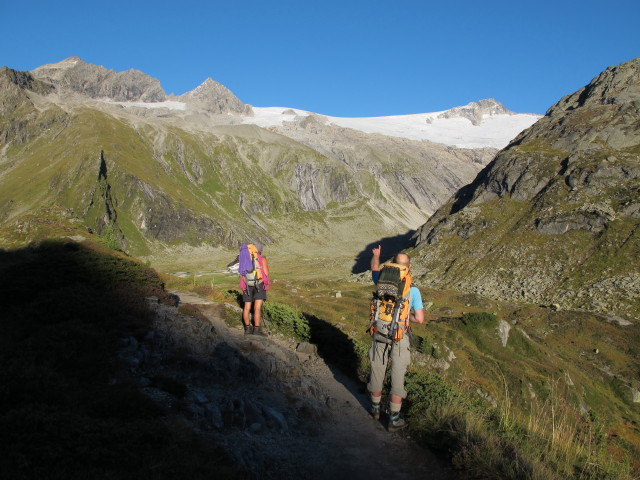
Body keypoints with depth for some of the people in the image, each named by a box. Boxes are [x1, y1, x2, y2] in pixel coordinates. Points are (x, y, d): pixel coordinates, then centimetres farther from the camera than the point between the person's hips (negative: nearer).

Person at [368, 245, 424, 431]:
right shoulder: (413, 290, -14)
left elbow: (374, 268, 17)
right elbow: (420, 319, -13)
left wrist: (376, 255, 35)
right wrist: (406, 315, 5)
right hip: (399, 339, -3)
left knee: (377, 371, 19)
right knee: (397, 377, 8)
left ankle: (375, 408, 39)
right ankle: (394, 419, 16)